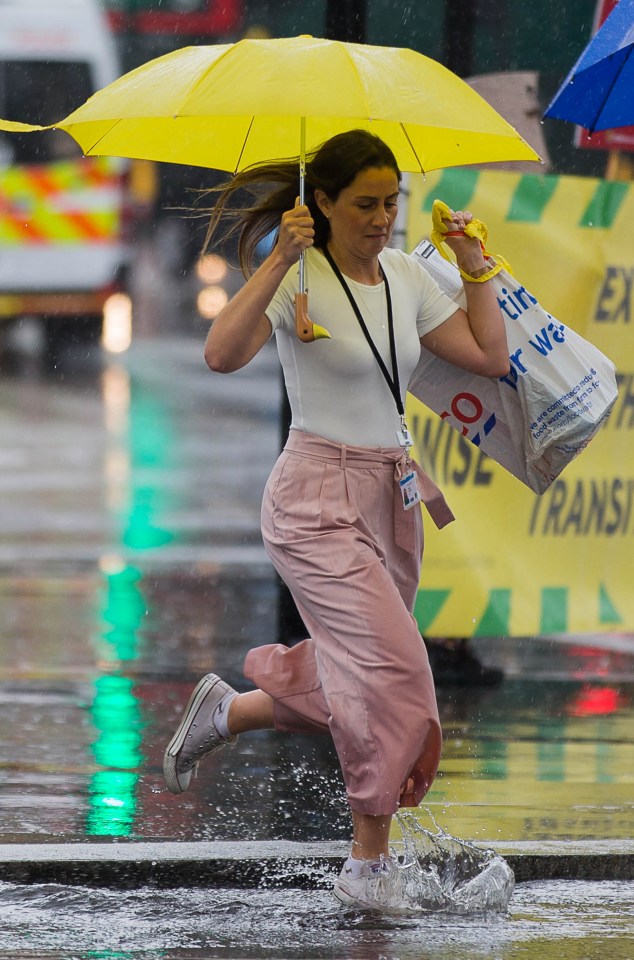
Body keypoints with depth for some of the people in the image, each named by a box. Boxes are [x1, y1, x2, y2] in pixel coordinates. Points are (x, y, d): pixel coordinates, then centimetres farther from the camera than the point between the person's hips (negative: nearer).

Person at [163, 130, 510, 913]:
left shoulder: (405, 278, 8)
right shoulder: (297, 279, -11)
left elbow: (489, 358, 9)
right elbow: (222, 354, -27)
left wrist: (475, 267, 3)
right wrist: (279, 261, -31)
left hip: (392, 496, 7)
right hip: (317, 501, -7)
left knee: (356, 687, 10)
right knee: (391, 667, -20)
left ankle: (224, 711, 36)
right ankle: (370, 865, -10)